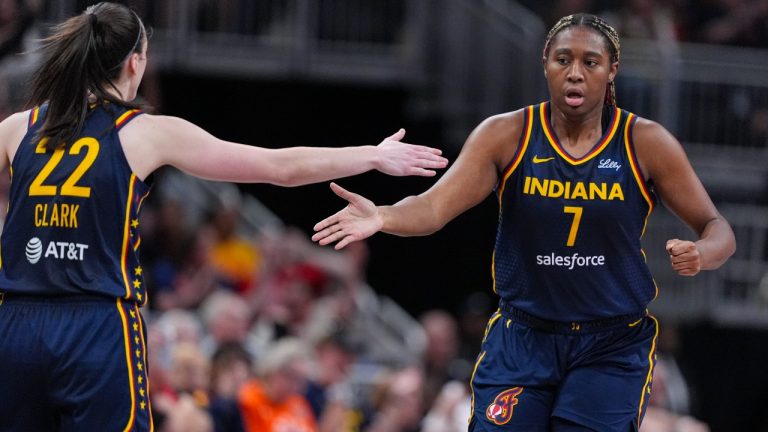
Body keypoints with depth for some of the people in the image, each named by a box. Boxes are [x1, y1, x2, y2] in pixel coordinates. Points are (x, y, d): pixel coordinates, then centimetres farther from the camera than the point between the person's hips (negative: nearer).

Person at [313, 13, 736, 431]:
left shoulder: (645, 143, -6)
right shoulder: (506, 136, -5)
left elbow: (717, 229, -1)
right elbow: (434, 207, -16)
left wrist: (701, 254, -26)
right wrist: (382, 217, -39)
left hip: (612, 350, -1)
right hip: (522, 339, 1)